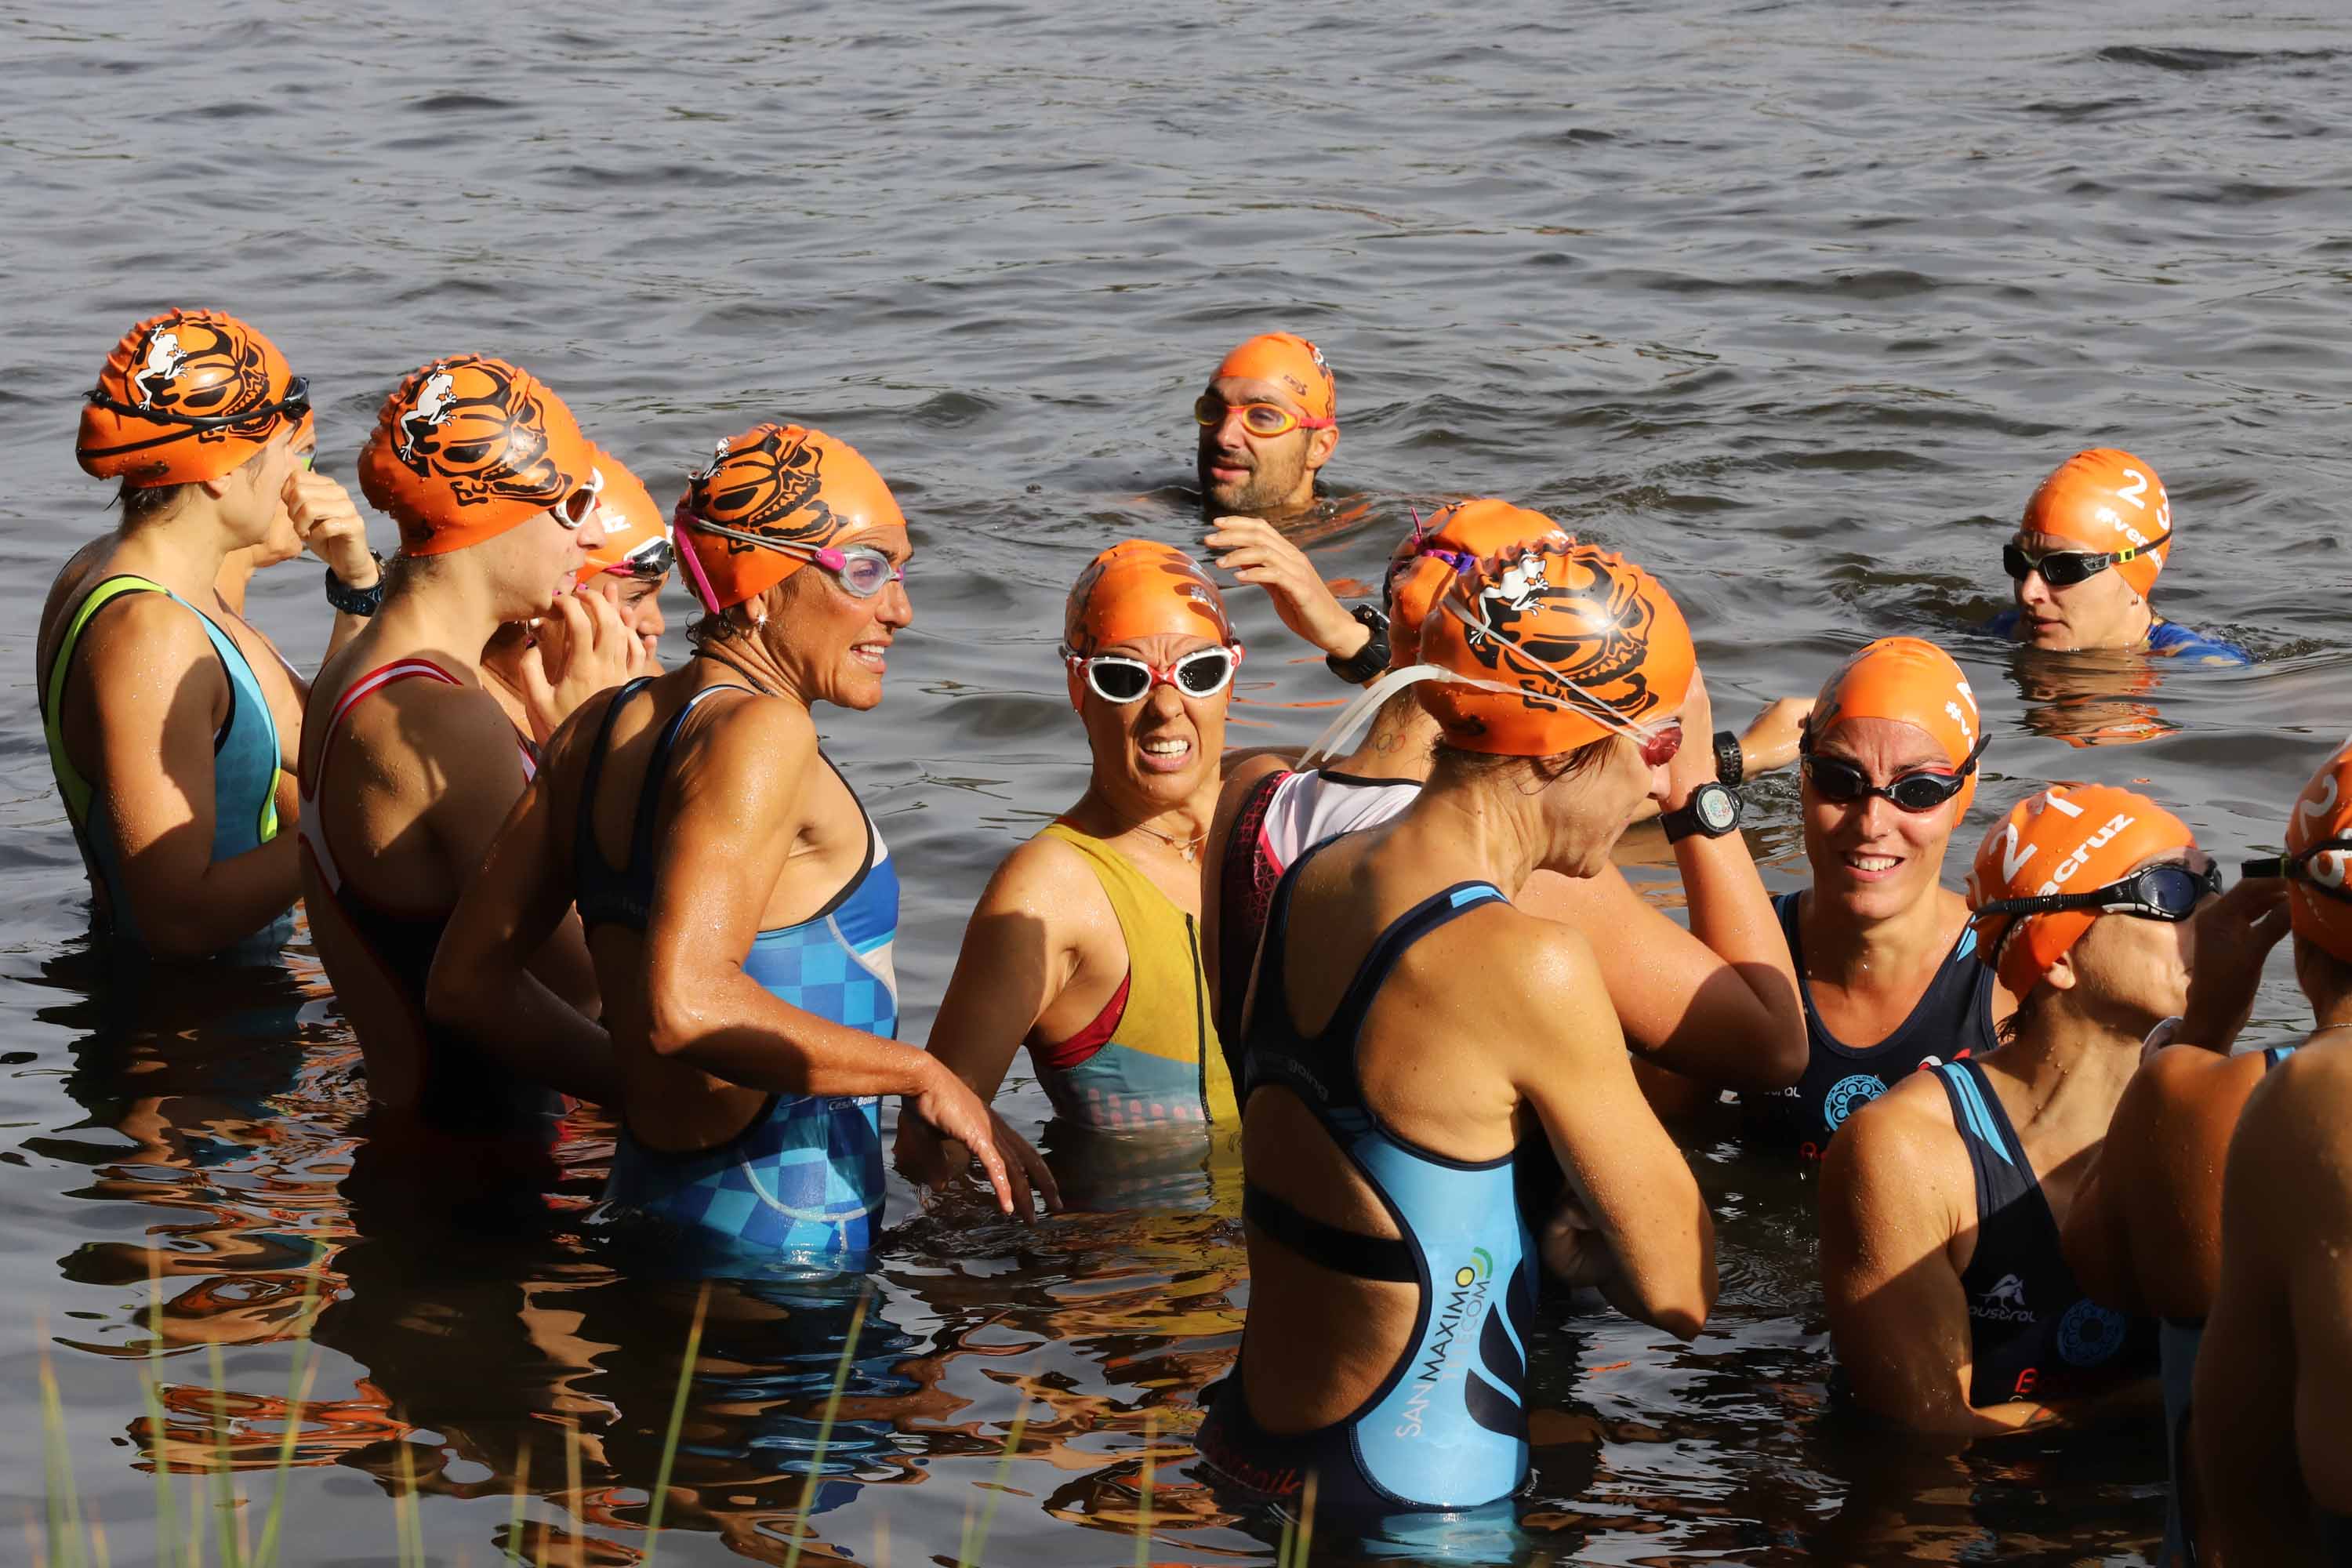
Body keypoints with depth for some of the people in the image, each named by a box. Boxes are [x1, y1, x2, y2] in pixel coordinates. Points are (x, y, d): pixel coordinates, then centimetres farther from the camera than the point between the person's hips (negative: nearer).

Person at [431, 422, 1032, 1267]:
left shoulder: (602, 727, 11)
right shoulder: (758, 732, -15)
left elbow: (470, 981, 14)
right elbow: (682, 1003, -27)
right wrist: (920, 1075, -18)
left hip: (645, 1195, 9)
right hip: (782, 1231, -9)